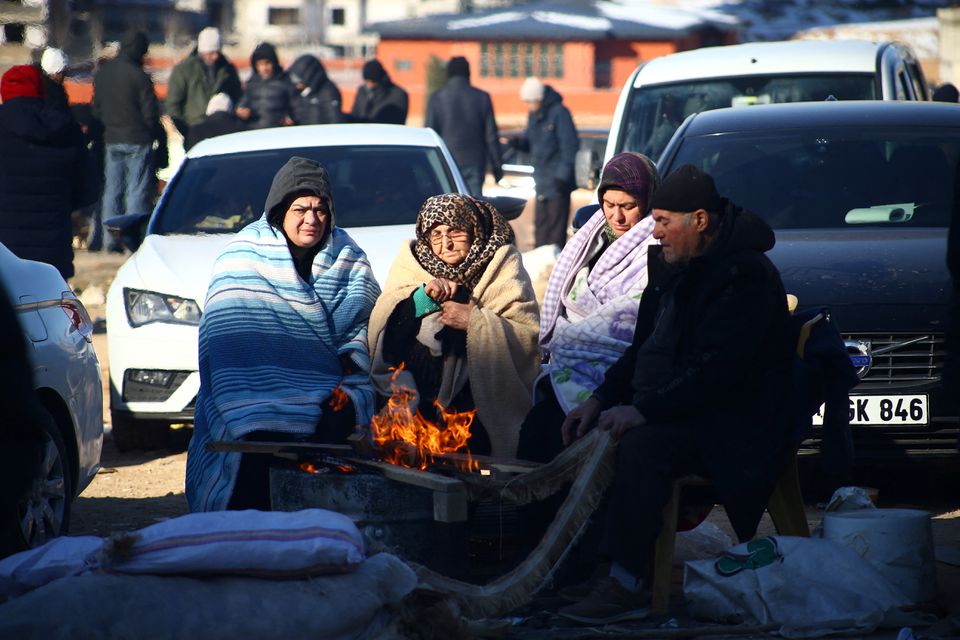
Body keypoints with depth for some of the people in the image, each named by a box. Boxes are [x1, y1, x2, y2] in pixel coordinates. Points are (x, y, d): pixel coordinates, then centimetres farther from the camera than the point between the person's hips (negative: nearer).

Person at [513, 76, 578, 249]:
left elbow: (570, 145, -14)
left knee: (556, 224, -6)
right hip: (542, 180, 8)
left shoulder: (559, 113, -13)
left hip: (557, 182, -8)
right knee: (540, 224, 10)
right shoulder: (533, 115, 12)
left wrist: (562, 175, -18)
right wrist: (520, 143, -2)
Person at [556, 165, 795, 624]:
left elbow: (719, 369, -25)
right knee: (589, 436, -8)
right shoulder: (678, 272, 16)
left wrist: (643, 410, -28)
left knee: (641, 446, -32)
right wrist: (600, 399, 5)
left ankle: (625, 585, -32)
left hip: (731, 431, -10)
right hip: (678, 412, 10)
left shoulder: (745, 276, -16)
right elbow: (643, 350, 21)